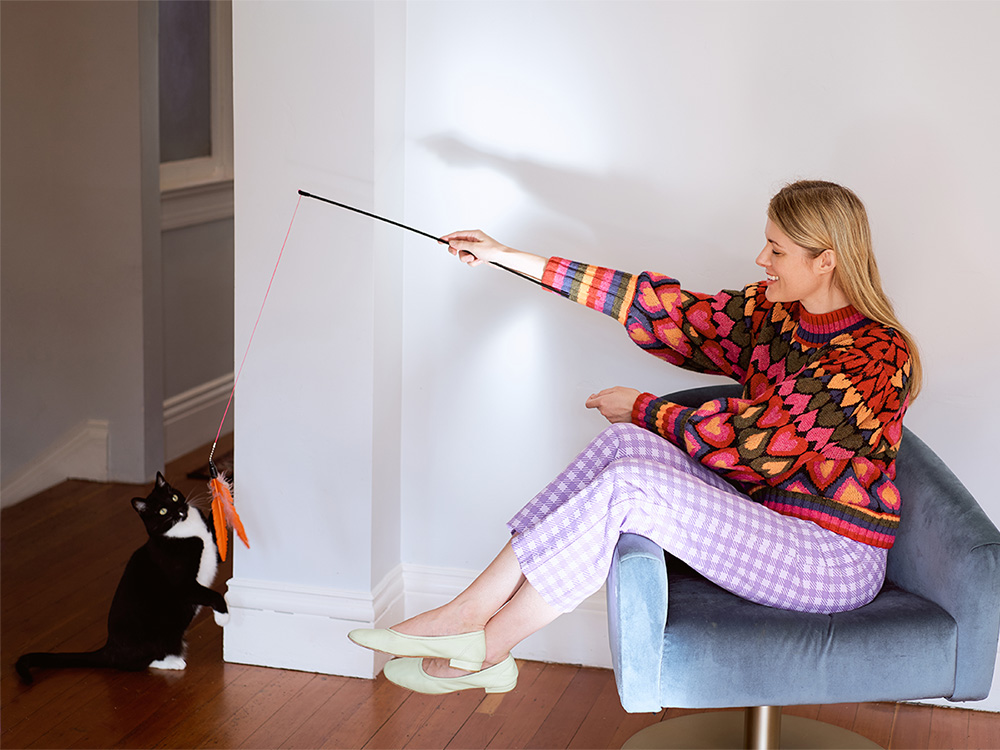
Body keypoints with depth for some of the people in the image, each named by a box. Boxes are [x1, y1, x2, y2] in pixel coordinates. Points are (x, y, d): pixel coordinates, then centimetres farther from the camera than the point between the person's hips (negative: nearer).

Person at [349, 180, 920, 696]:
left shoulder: (875, 355, -18)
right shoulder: (773, 313, 7)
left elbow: (751, 440, -19)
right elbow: (663, 309, 7)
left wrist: (643, 408, -5)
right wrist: (509, 258, 7)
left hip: (833, 563, -8)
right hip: (769, 525, 8)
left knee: (629, 484, -25)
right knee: (626, 442, -14)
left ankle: (484, 648, -15)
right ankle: (472, 612, -18)